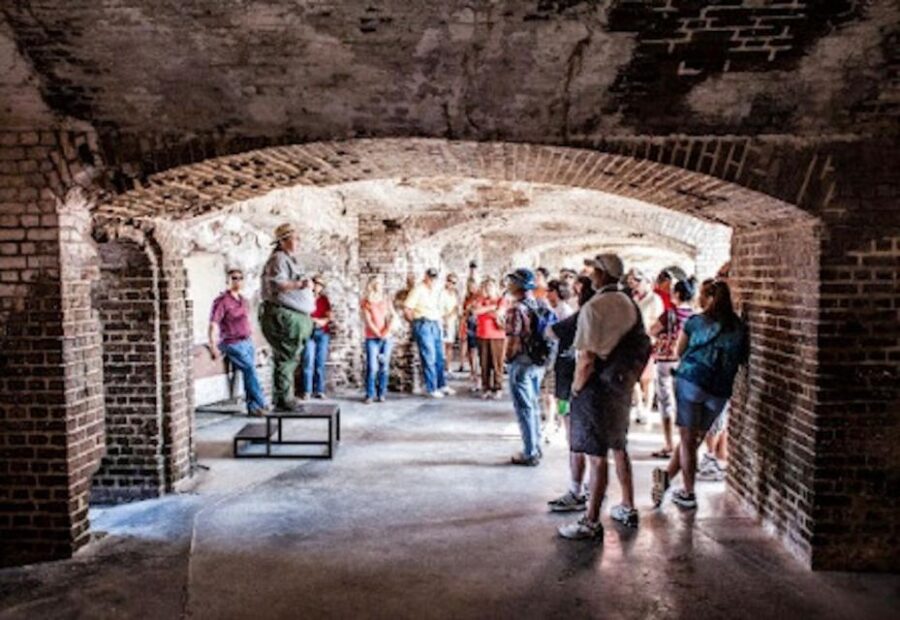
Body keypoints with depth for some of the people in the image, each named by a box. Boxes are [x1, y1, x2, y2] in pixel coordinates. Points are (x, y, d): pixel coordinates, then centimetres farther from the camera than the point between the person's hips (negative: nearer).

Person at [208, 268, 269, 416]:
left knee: (248, 373, 3)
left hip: (248, 342, 7)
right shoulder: (221, 301, -9)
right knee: (250, 369, -14)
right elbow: (213, 325, -14)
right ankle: (262, 404, -9)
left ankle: (253, 407, 7)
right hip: (233, 344, -7)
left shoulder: (244, 301, 14)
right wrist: (213, 346, -21)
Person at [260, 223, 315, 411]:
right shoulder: (278, 259, -10)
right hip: (283, 317, -10)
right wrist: (299, 285, -32)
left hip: (293, 318, 10)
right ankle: (283, 398, -3)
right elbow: (274, 284, -25)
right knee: (285, 359, -8)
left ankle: (285, 397, 20)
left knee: (289, 359, 13)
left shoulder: (289, 260, 22)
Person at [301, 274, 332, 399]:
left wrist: (321, 321, -9)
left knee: (320, 362, 1)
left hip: (323, 333, 3)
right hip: (309, 332, -3)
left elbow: (329, 317, 9)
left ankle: (319, 390, 4)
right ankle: (307, 391, -8)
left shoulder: (325, 299, 14)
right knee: (309, 361, -11)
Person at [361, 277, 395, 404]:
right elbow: (368, 321, -4)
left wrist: (387, 330, -10)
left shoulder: (386, 301, 14)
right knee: (372, 367, -10)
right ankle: (370, 395, -4)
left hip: (386, 338, 3)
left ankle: (382, 394, 8)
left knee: (384, 367, 1)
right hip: (372, 338, -3)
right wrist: (379, 334, -11)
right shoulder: (366, 302, 4)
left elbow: (392, 317, 6)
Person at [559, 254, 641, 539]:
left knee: (596, 455, -3)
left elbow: (587, 359, -21)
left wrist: (576, 386, -8)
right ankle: (628, 508, 33)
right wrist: (630, 377, 19)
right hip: (623, 385, 8)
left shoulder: (593, 307, -18)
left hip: (598, 386, -8)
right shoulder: (630, 304, 5)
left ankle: (591, 522, 5)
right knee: (618, 448, 21)